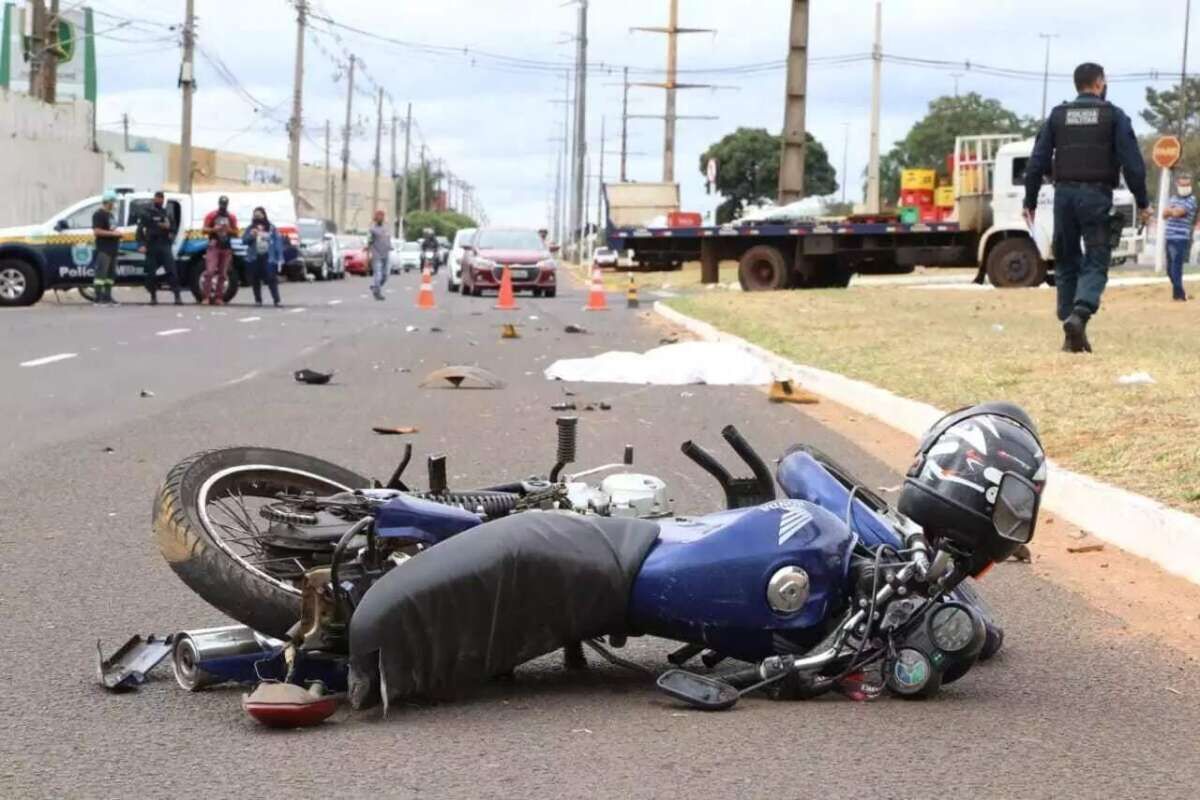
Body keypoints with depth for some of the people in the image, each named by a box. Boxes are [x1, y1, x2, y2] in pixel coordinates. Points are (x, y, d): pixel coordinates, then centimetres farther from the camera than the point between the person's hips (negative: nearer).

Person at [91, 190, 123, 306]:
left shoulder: (110, 215, 21)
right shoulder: (99, 215, -9)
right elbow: (96, 231, -19)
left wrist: (117, 234, 13)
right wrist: (112, 233, -19)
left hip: (112, 248, 10)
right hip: (103, 249, -10)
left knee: (110, 274, 10)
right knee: (101, 273, -11)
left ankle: (107, 297, 14)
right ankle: (99, 298, -14)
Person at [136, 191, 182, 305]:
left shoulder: (167, 213, 16)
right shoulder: (147, 213, 3)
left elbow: (173, 227, 23)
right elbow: (140, 230, -3)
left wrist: (169, 227, -1)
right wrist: (141, 244, -14)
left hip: (165, 245, 2)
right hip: (151, 246, -2)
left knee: (172, 270, -10)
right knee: (151, 273, 0)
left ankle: (177, 296, -14)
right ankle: (153, 297, 11)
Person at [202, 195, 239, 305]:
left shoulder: (232, 217, 10)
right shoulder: (211, 216, 2)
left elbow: (236, 233, 12)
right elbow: (204, 230, 0)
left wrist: (229, 230, -9)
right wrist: (214, 229, -18)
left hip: (226, 248, 3)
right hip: (214, 246, -3)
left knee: (222, 274, 3)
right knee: (210, 271, -14)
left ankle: (218, 297, 7)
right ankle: (205, 296, -12)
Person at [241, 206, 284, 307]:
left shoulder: (271, 228, 4)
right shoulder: (250, 228, 10)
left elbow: (278, 242, 1)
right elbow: (244, 240, 5)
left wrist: (279, 258, -5)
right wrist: (250, 235, -16)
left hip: (268, 257, -3)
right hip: (254, 257, 3)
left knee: (271, 279, -11)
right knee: (255, 280, 4)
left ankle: (277, 300, -12)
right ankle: (258, 300, 14)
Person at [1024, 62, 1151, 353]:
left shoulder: (1058, 116, 10)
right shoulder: (1113, 116, 2)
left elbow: (1038, 161, 6)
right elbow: (1132, 162, -4)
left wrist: (1030, 201, 10)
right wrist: (1142, 202, 2)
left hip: (1064, 194, 3)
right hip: (1097, 195, -3)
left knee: (1066, 263, 11)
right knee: (1096, 263, -2)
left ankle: (1072, 335, 7)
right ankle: (1079, 314, -28)